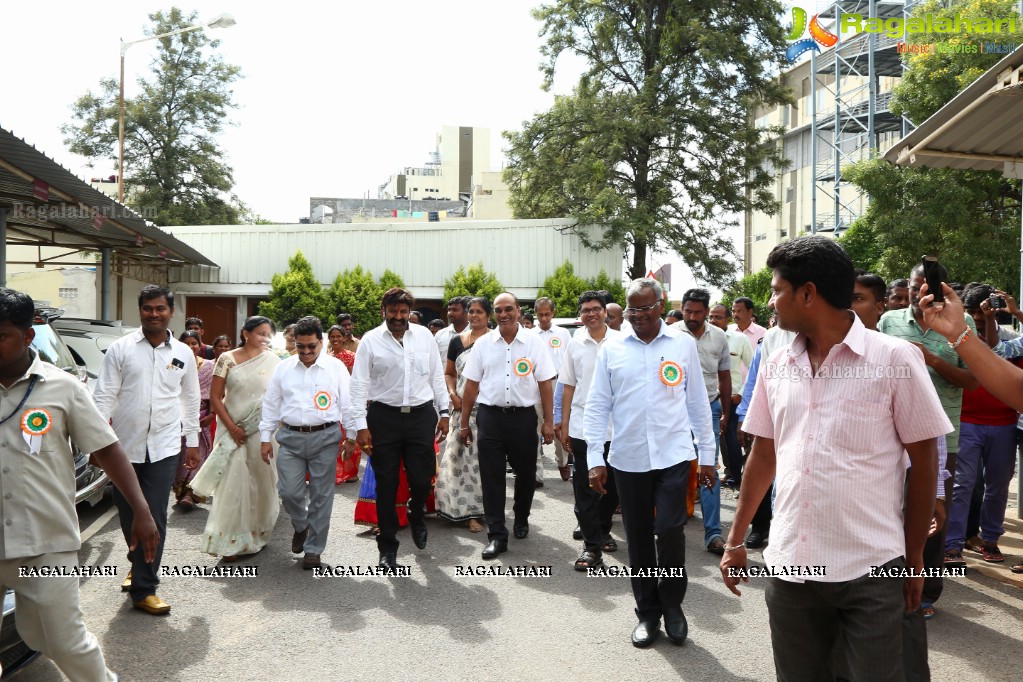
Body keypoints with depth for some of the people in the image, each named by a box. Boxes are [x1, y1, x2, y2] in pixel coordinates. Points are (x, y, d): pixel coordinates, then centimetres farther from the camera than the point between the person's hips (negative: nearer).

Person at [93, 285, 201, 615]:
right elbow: (104, 396, -2)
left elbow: (191, 400, 12)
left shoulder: (183, 353, 6)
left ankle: (143, 588, 5)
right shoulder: (120, 349, 0)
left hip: (164, 447, 0)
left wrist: (192, 442, 13)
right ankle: (141, 567, 38)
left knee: (155, 518, -3)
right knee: (128, 514, 13)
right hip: (125, 444, 0)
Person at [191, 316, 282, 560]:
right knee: (233, 483, -2)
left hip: (263, 430, 1)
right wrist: (232, 427, -7)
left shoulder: (274, 362, 2)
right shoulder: (227, 359, -1)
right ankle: (232, 541, 7)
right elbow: (215, 397, -1)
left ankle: (257, 534, 27)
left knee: (260, 481, 7)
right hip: (233, 429, -1)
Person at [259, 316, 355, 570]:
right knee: (289, 492, -3)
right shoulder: (282, 369, 7)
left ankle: (313, 549, 16)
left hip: (325, 437, -1)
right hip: (290, 437, 2)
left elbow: (347, 403, 4)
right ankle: (300, 526, 29)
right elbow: (271, 404, 11)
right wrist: (265, 438, 9)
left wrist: (351, 436, 2)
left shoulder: (336, 367, 2)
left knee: (321, 495, 3)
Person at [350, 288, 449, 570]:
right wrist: (361, 425, -7)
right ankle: (387, 547, 23)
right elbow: (359, 384, -3)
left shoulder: (424, 335, 3)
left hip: (422, 416, 1)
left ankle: (417, 516, 40)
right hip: (384, 417, -1)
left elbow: (437, 376, 8)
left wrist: (443, 412, 7)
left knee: (422, 479, 4)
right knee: (386, 485, 7)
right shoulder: (371, 340, -3)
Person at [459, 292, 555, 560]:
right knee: (491, 476, 1)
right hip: (490, 417, 1)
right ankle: (497, 535, 10)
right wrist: (464, 423, 6)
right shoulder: (483, 344, 4)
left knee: (525, 472, 13)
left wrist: (548, 422, -3)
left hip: (523, 416, 0)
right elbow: (472, 385, 6)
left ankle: (521, 519, 39)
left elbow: (545, 385, 0)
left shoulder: (534, 343, -1)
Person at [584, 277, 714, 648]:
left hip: (673, 455, -1)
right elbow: (597, 406, 4)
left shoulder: (684, 344, 4)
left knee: (670, 531, -7)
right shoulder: (611, 349, 4)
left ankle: (672, 604, 20)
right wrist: (594, 458, -1)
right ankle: (648, 612, 26)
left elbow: (698, 402, 8)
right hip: (628, 458, 1)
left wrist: (707, 454, 8)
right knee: (638, 537, 9)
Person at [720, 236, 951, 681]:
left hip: (872, 570, -4)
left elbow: (923, 461, -2)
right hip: (790, 566, 4)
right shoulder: (775, 365, 4)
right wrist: (736, 539, 14)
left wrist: (915, 558, 1)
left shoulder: (895, 359, -8)